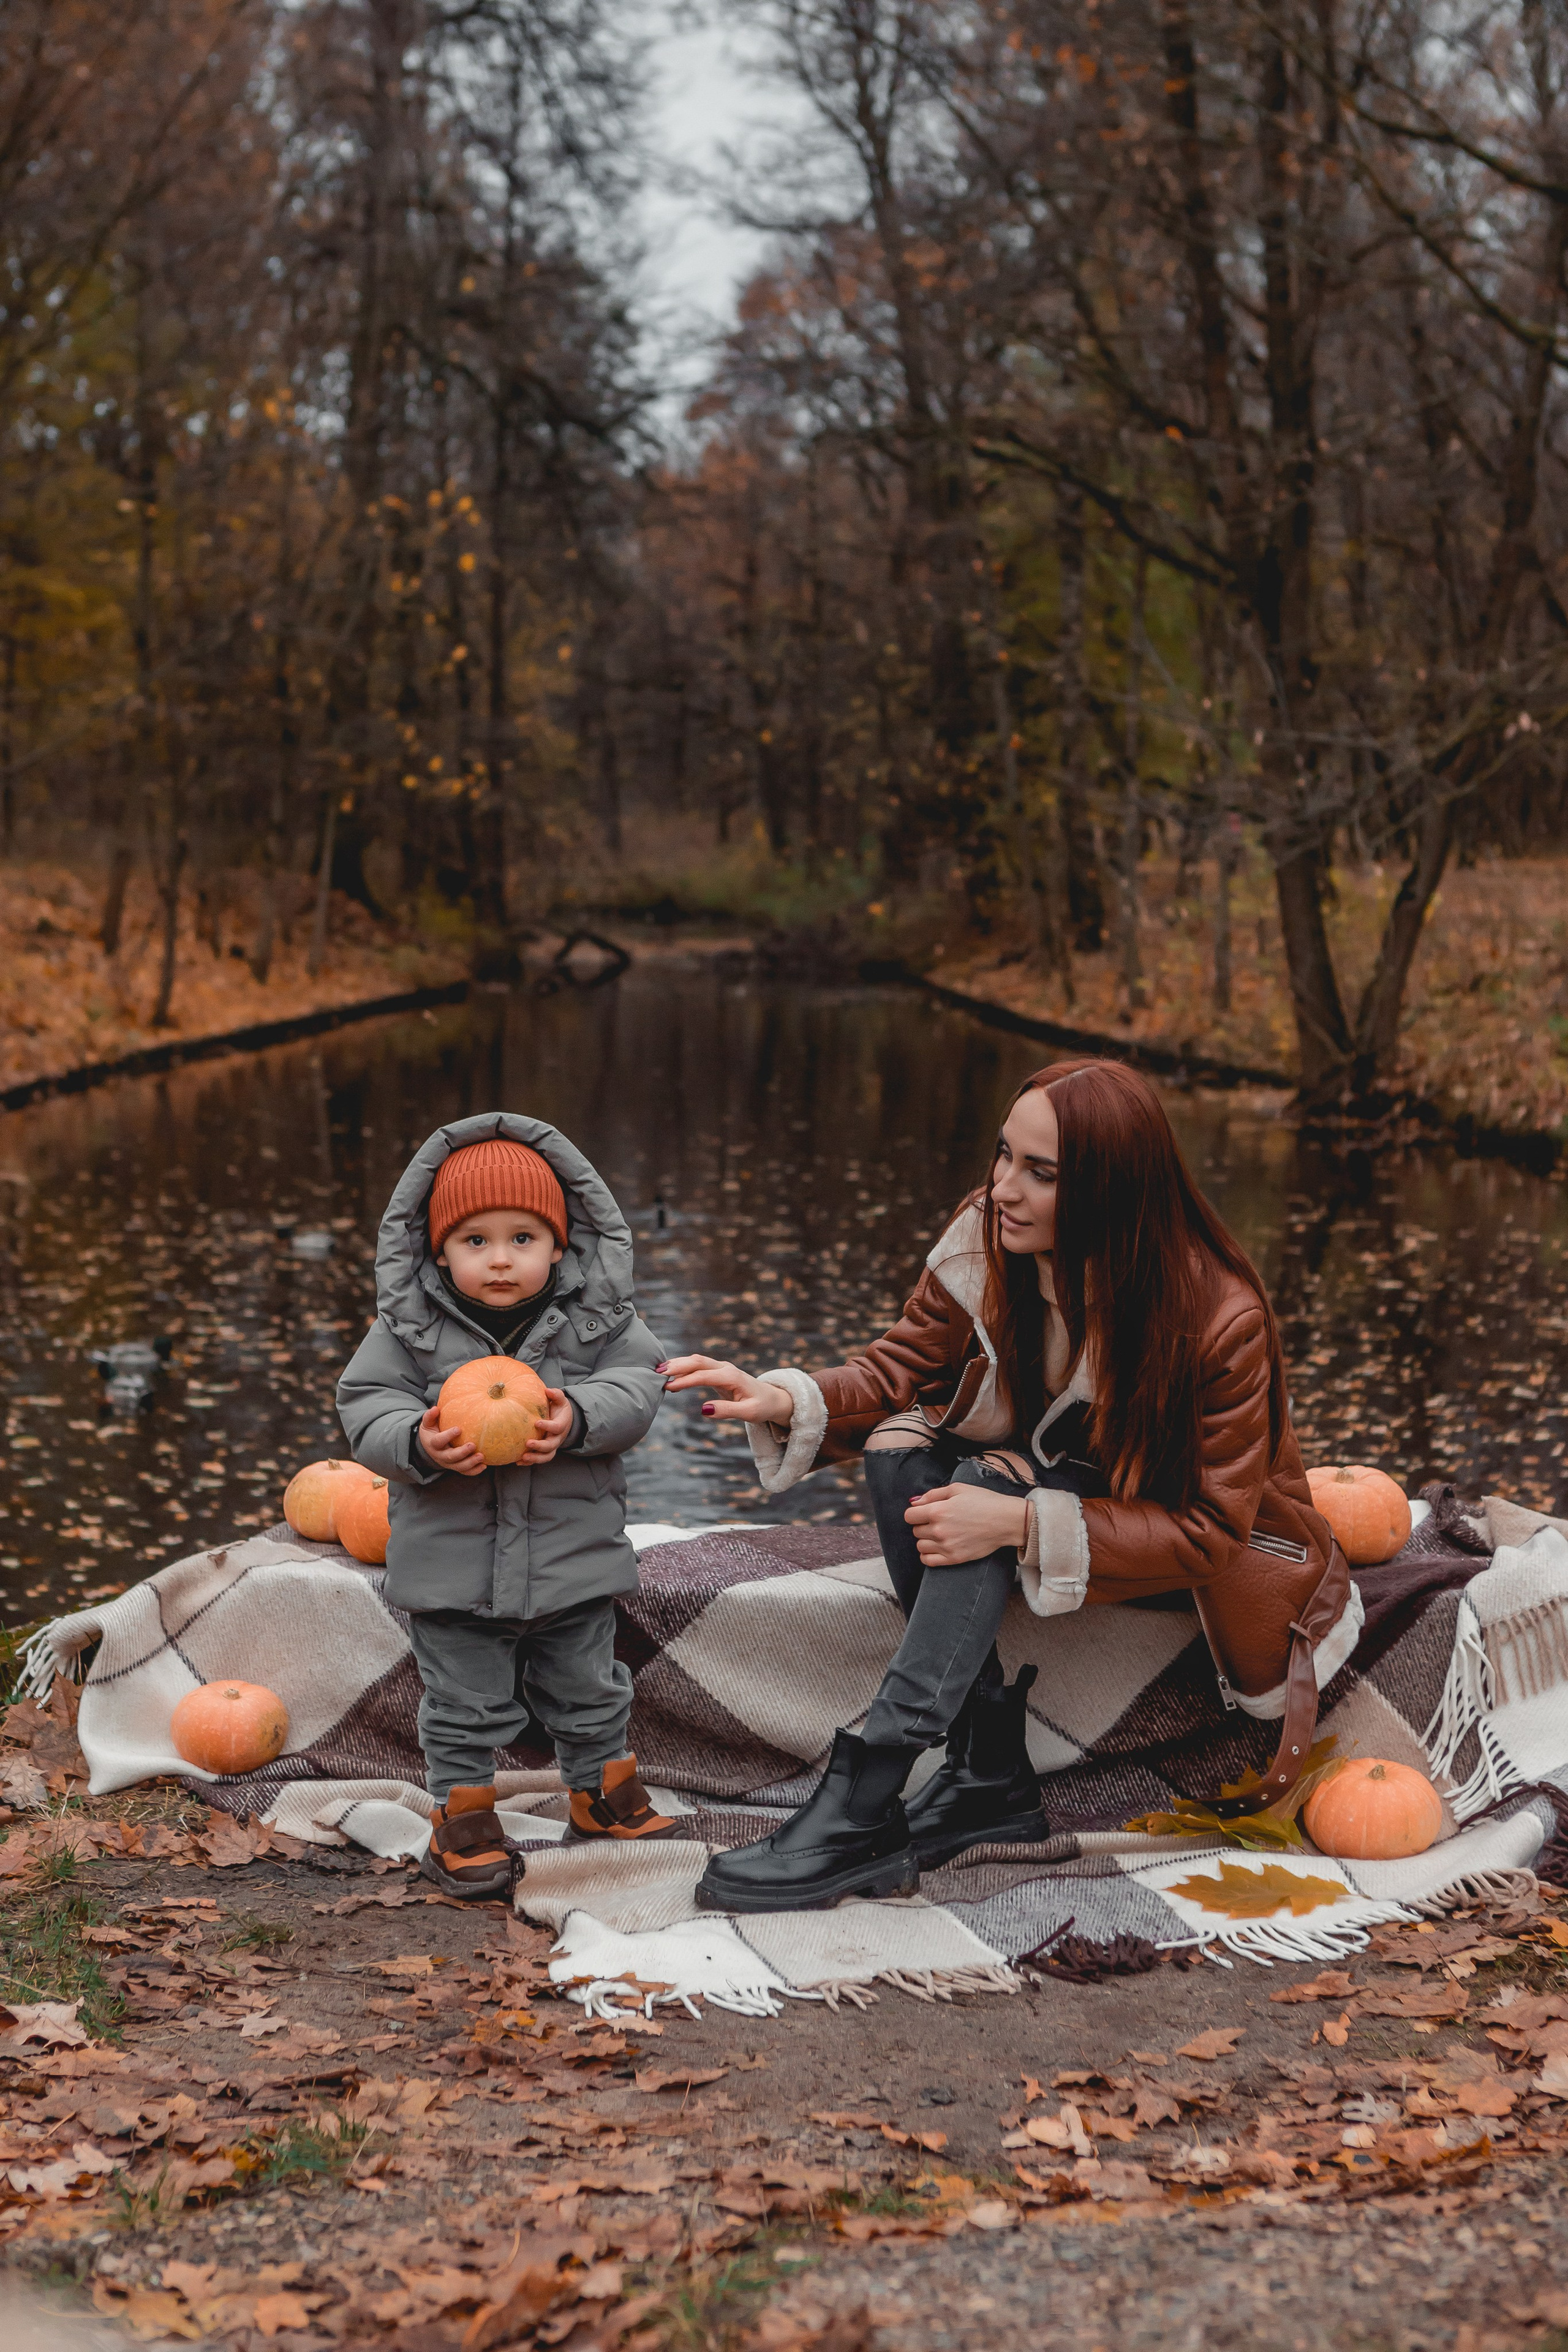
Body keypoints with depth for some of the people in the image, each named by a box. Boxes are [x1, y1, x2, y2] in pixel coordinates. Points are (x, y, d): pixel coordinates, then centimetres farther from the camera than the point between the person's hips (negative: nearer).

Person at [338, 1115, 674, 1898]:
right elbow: (367, 1403, -7)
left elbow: (637, 1382, -9)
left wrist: (579, 1419, -27)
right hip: (452, 1562, -1)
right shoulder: (409, 1327, -9)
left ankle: (603, 1789, 40)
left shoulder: (596, 1318, -6)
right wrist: (418, 1443, -27)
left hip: (573, 1552, 2)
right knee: (464, 1700, 9)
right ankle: (463, 1813, 26)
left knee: (587, 1688, 19)